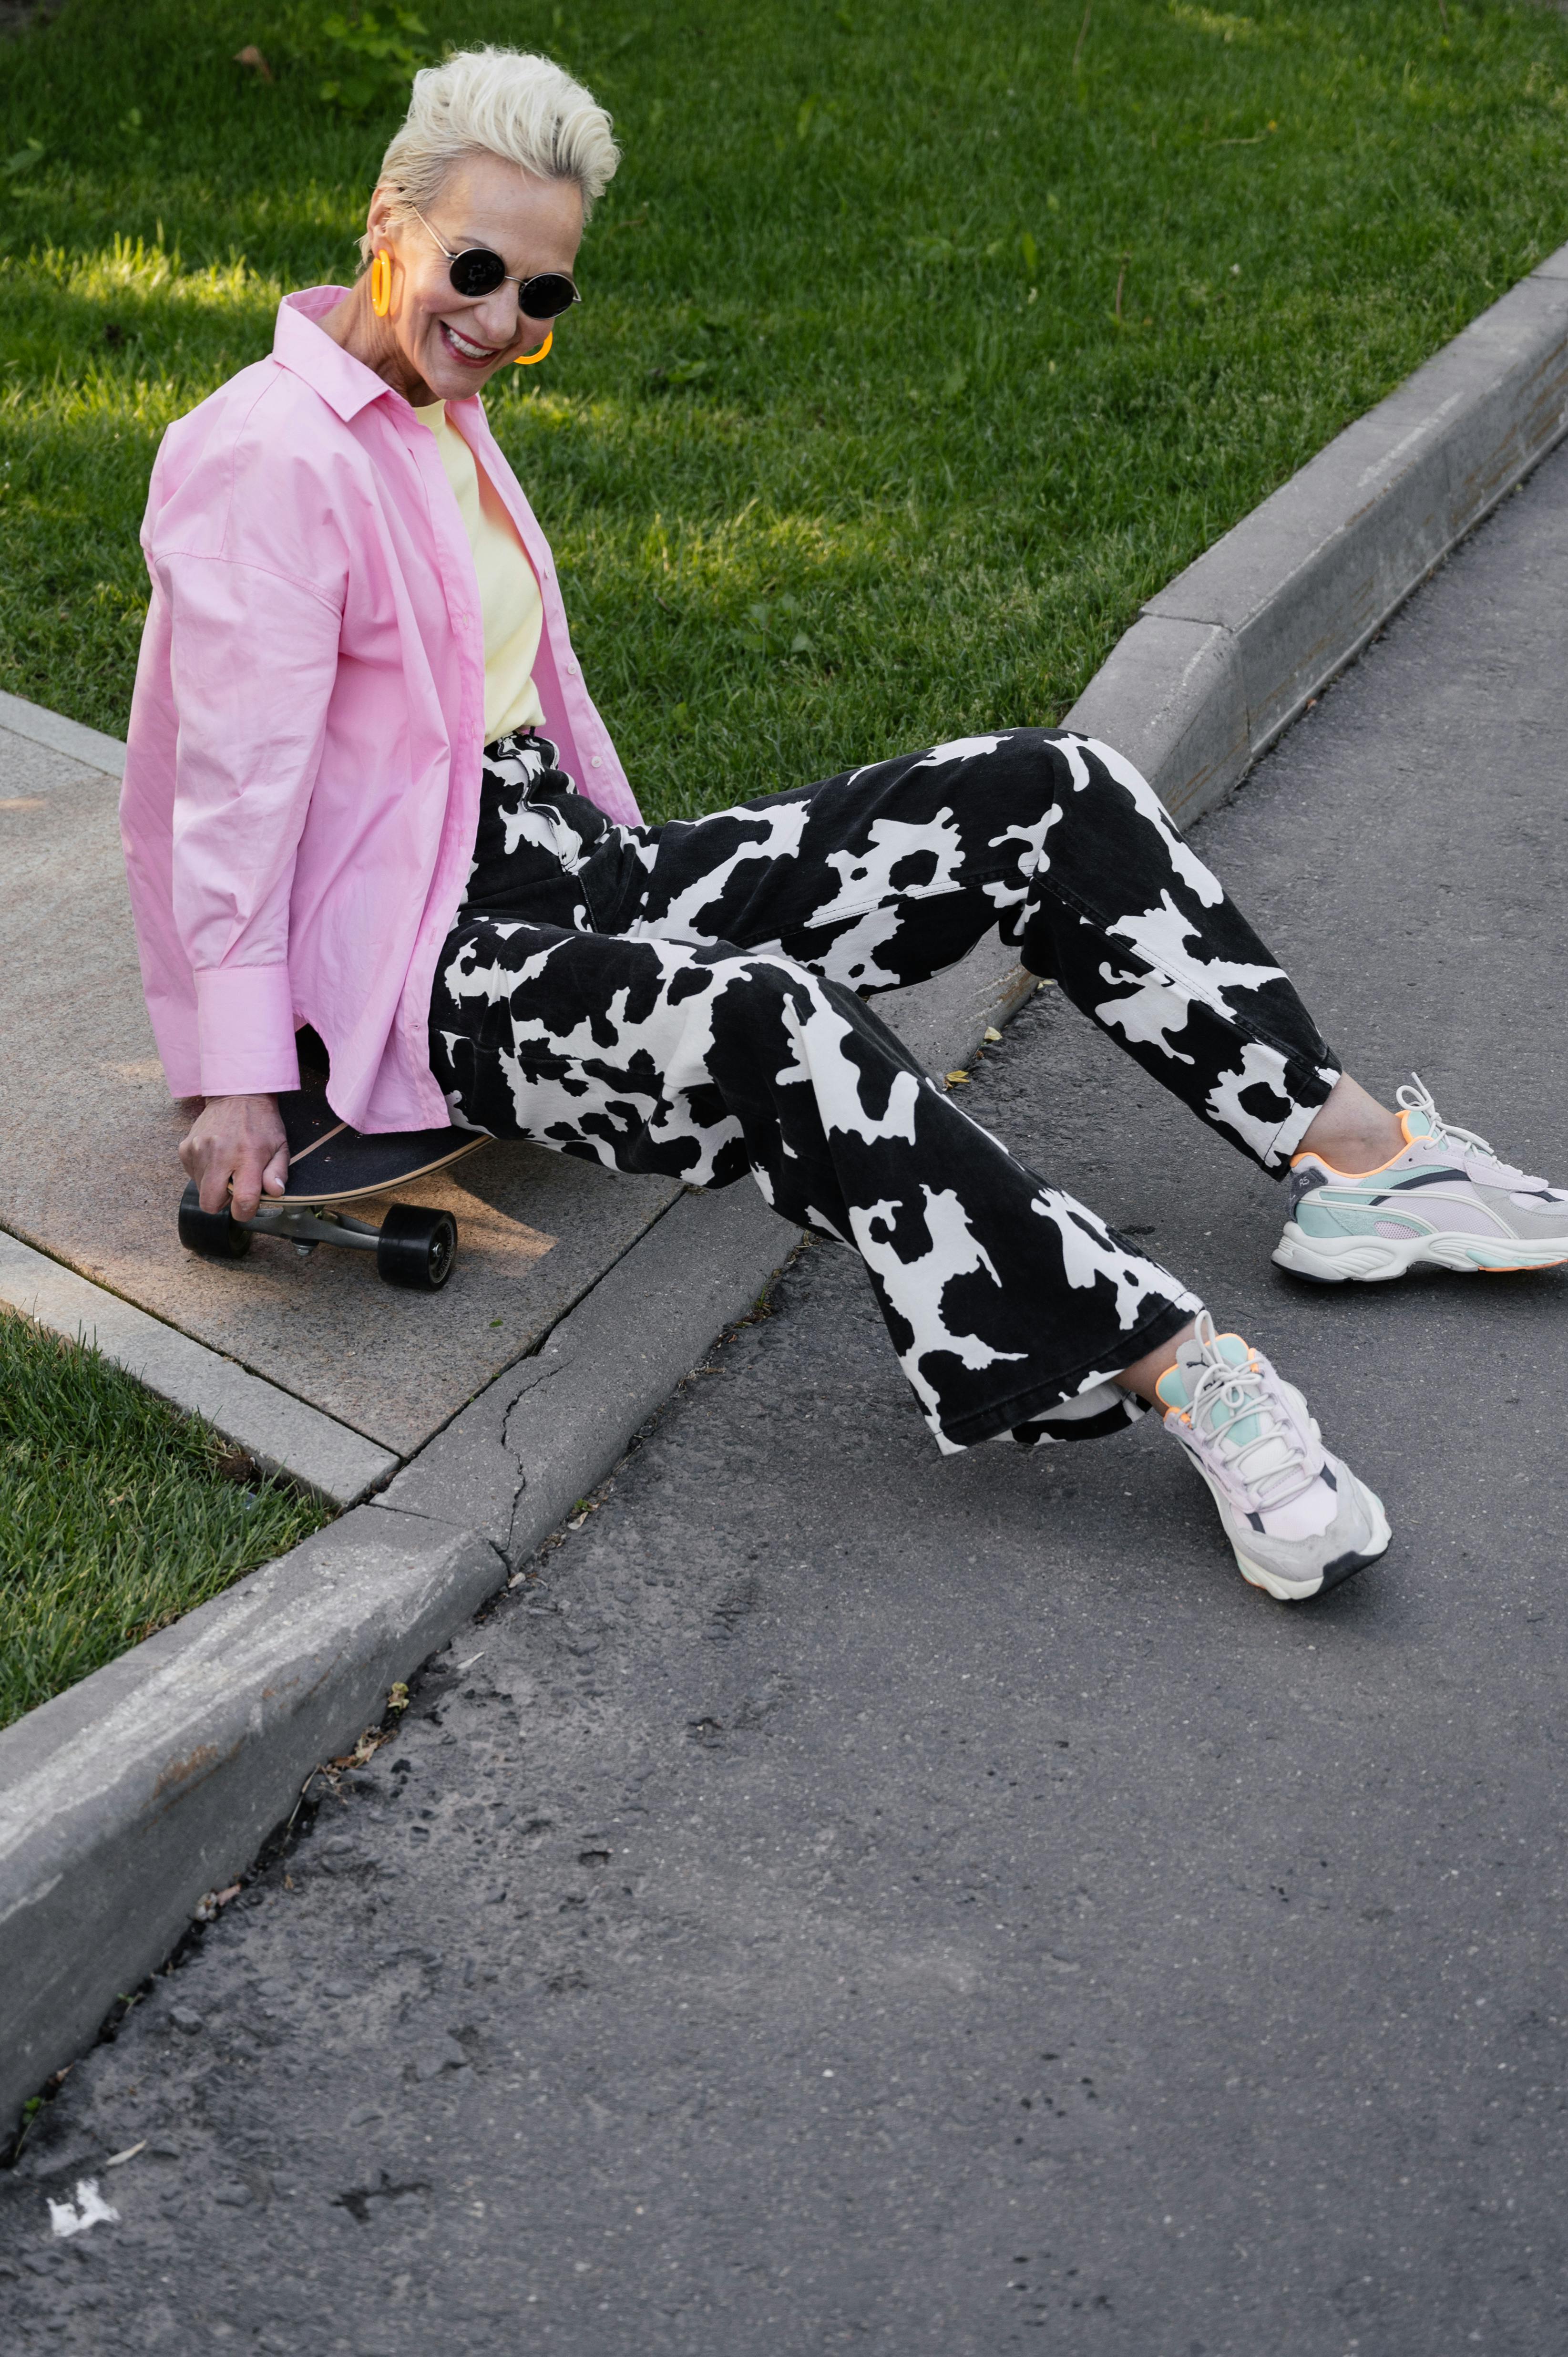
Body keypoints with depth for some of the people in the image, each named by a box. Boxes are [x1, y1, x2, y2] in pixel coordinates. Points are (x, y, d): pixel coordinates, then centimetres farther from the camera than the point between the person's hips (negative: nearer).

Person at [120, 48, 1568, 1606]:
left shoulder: (434, 416, 15)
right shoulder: (271, 456, -12)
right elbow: (238, 773, -15)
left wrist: (628, 884, 18)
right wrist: (235, 1076, -16)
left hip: (580, 880, 9)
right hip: (433, 967, -9)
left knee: (1053, 797, -6)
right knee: (769, 1019, -41)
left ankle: (1353, 1153, -8)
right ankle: (1188, 1375, -40)